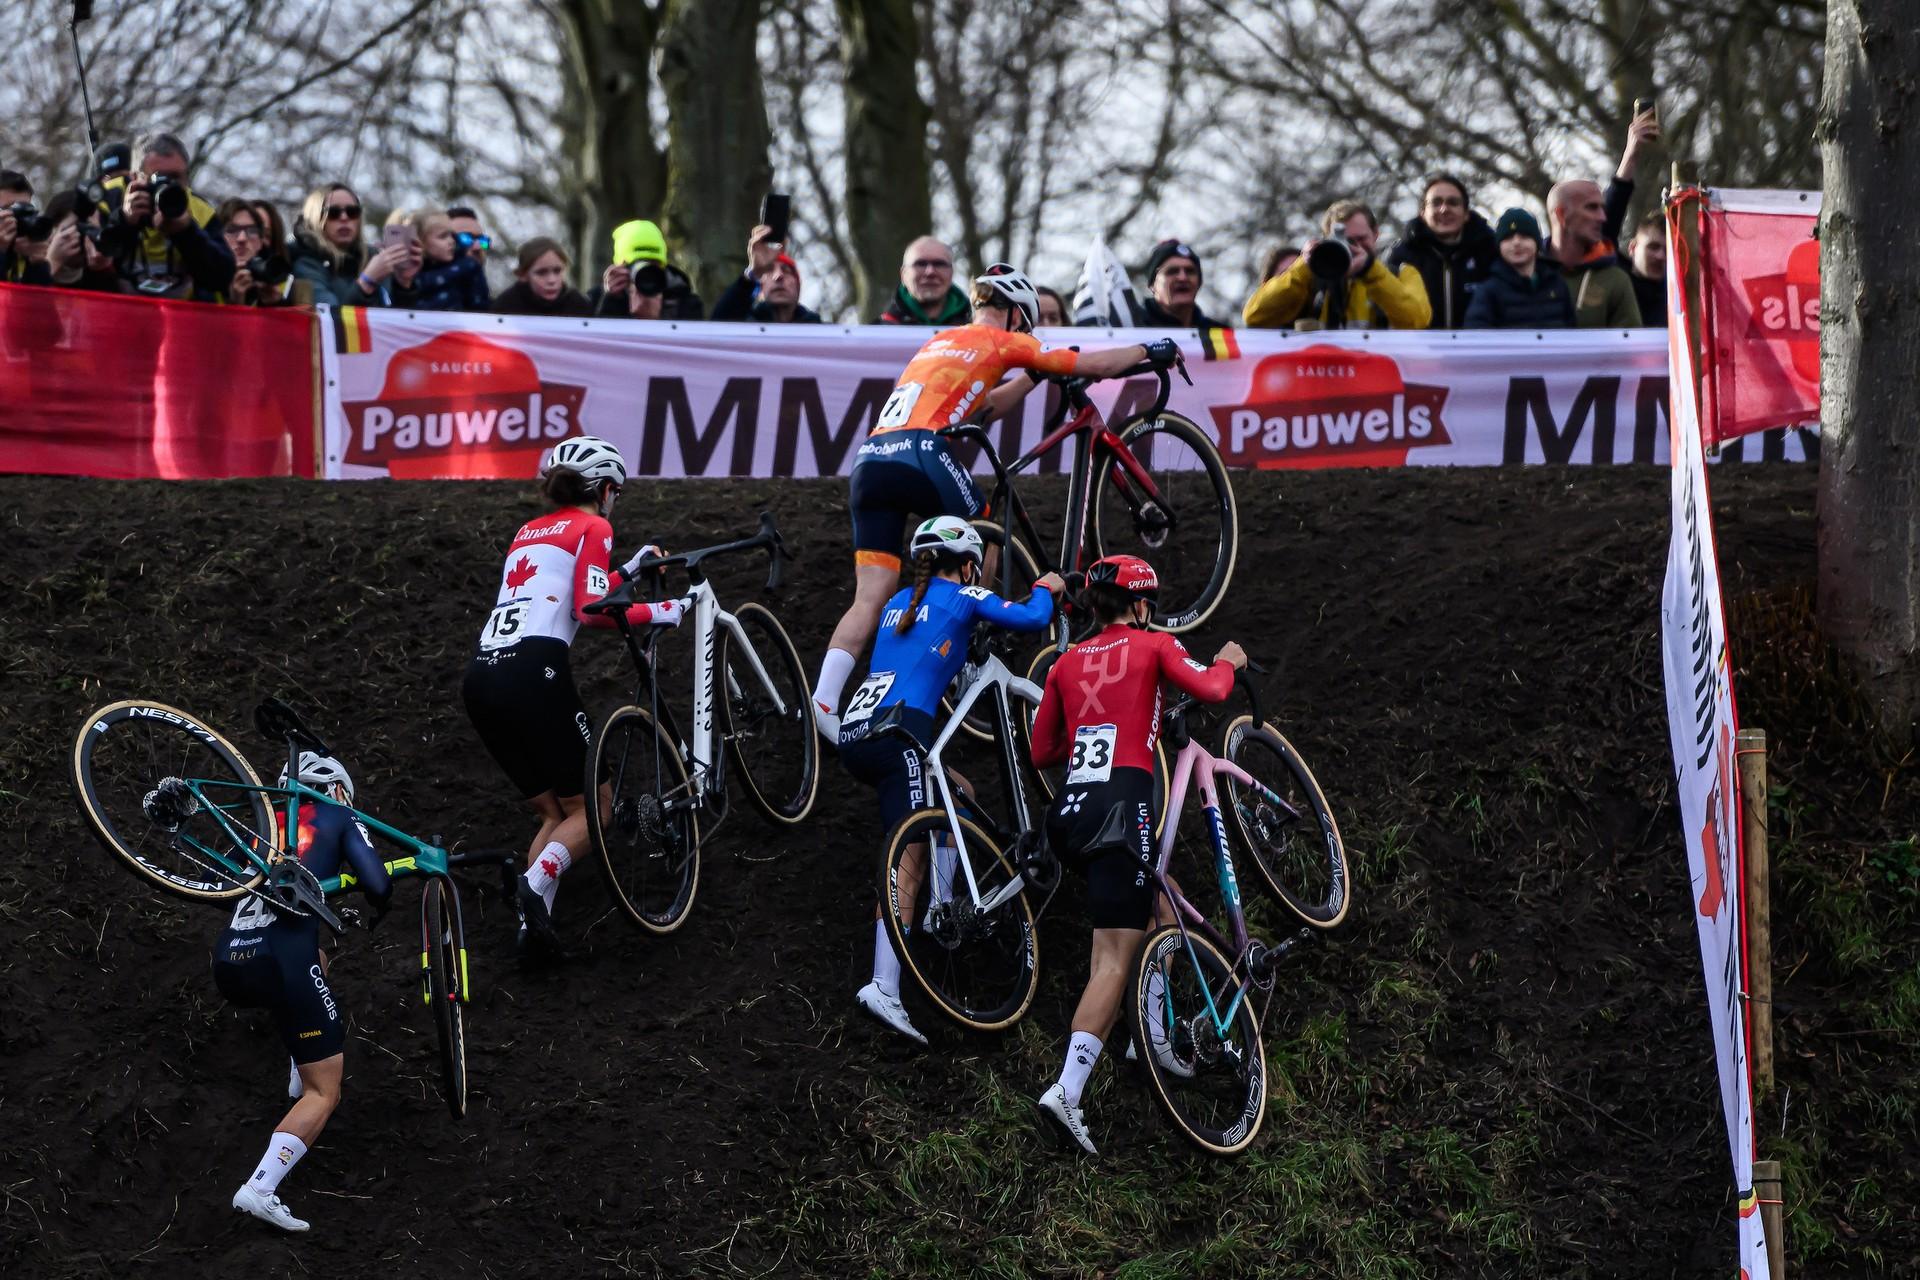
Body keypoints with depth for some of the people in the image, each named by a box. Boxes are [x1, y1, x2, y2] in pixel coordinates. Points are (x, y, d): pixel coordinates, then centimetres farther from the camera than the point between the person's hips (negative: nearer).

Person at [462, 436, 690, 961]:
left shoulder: (529, 533, 27)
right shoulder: (592, 528, 5)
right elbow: (591, 610, -9)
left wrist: (626, 572, 42)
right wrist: (657, 612, 2)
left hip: (481, 680, 7)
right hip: (533, 672, -7)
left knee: (556, 813, 16)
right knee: (592, 805, 6)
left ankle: (533, 926, -3)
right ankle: (536, 884, -21)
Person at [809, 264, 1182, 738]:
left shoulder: (941, 341, 31)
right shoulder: (1002, 342, 11)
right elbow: (1094, 365, 16)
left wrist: (1038, 373, 46)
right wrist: (1150, 351, 31)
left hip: (868, 462, 6)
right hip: (919, 453, -6)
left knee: (870, 597, 0)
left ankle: (824, 701, -15)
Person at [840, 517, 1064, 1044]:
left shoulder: (899, 602, 28)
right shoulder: (963, 597, 9)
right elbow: (1032, 619, 2)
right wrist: (1045, 589, 24)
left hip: (853, 737, 8)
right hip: (897, 730, -8)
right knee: (909, 863, -10)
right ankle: (884, 986, -17)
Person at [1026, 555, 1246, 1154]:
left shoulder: (1067, 662, 18)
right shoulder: (1152, 644, 5)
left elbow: (1041, 752, 20)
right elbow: (1210, 688, -8)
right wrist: (1227, 661, 14)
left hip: (1068, 813, 6)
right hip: (1121, 803, -6)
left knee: (1160, 911, 28)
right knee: (1115, 959, -10)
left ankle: (1154, 1037, 26)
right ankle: (1067, 1092, -23)